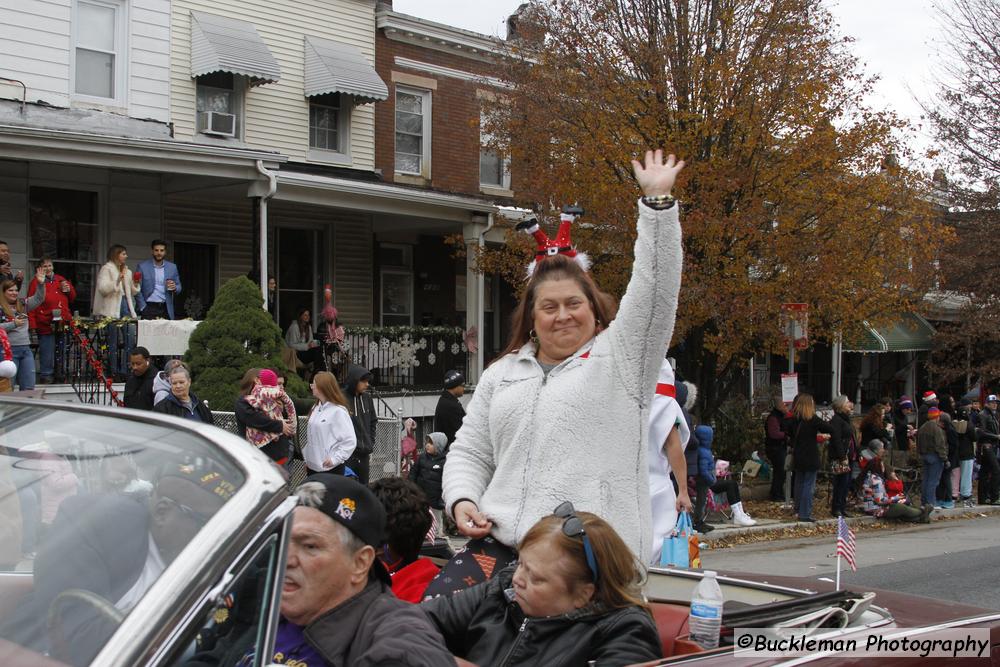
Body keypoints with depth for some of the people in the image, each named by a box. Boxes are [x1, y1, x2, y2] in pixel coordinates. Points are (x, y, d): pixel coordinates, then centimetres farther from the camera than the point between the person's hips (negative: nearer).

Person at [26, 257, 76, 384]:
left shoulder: (61, 280, 15)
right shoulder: (36, 283, -1)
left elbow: (72, 298, 24)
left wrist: (68, 290, 2)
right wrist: (32, 325, -14)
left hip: (62, 324, 5)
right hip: (46, 325, -5)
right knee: (47, 354, -5)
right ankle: (46, 377, 4)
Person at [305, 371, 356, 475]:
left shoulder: (338, 411, -13)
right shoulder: (315, 408, 11)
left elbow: (350, 441, -16)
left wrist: (335, 458, -18)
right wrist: (307, 457, 13)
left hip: (331, 468, -8)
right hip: (313, 467, 8)